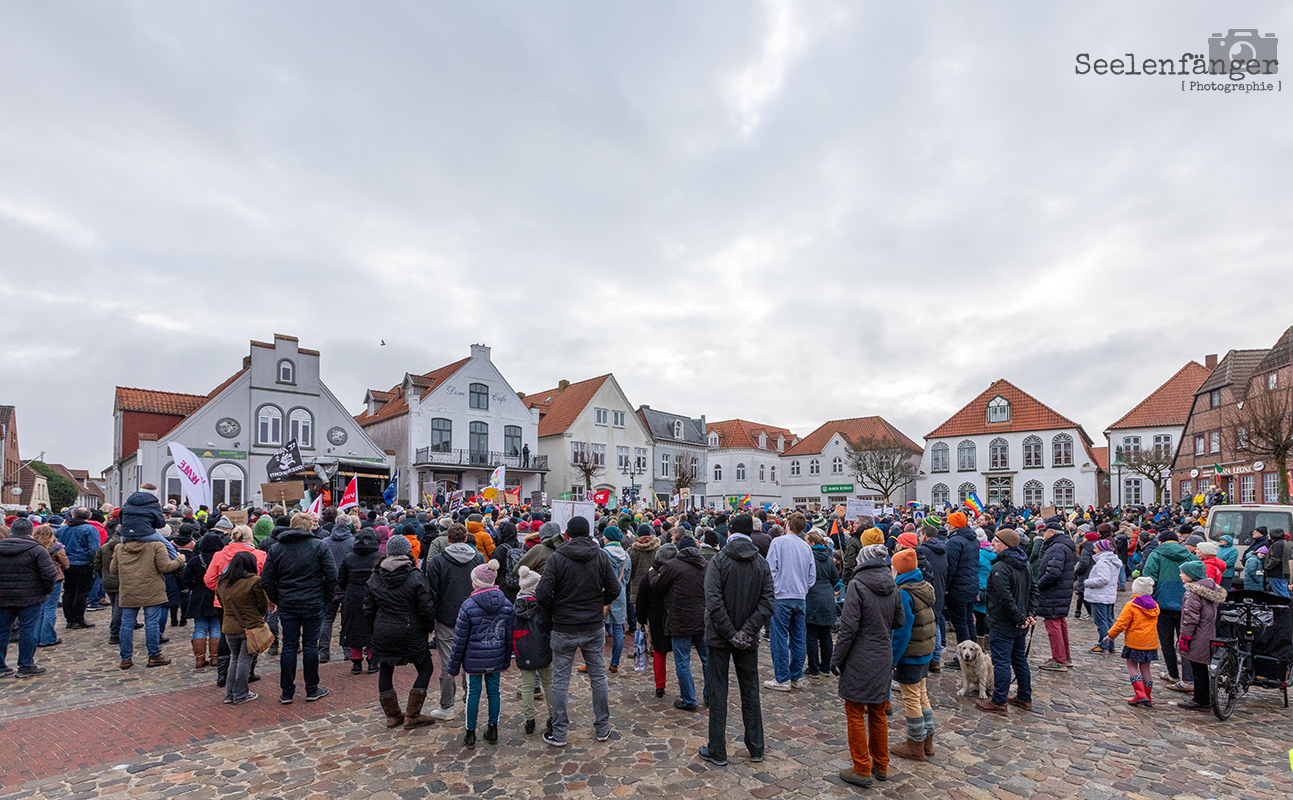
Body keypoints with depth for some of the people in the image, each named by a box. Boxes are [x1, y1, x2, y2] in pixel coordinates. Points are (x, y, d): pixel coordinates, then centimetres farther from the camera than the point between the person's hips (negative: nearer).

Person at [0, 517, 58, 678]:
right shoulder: (37, 550, -10)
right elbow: (49, 574, -14)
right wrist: (47, 590, 3)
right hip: (30, 598, -4)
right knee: (27, 630, 3)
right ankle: (26, 667, 9)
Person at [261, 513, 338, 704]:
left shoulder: (275, 548, 5)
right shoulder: (319, 546, -6)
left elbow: (266, 581, 4)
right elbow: (332, 576, -9)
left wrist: (277, 600, 12)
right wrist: (326, 597, 3)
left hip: (287, 605, 3)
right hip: (313, 604, -3)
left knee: (288, 646, 10)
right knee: (310, 645, 6)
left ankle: (287, 693, 17)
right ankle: (312, 690, 16)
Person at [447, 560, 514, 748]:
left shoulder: (468, 606, -15)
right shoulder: (506, 605, -2)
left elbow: (460, 639, -9)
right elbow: (509, 635, 6)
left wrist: (454, 665, 2)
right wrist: (506, 660, 18)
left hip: (474, 660, -3)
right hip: (496, 659, 3)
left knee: (473, 693, 9)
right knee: (494, 691, 13)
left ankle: (470, 734, 19)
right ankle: (493, 730, 24)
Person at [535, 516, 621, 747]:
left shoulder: (557, 557, -12)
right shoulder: (601, 556, -4)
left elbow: (542, 594, -17)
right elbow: (615, 589, -3)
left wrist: (553, 612, 1)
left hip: (564, 629, -2)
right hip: (594, 628, 2)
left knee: (560, 680, 10)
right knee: (598, 677, 15)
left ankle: (559, 734, 19)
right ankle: (602, 729, 25)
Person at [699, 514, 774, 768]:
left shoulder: (718, 561, -12)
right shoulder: (761, 563, -1)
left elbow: (714, 602, -20)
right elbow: (768, 601, -8)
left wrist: (730, 633, -14)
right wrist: (747, 630, -11)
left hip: (720, 636, -3)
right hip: (749, 640, 3)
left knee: (718, 692, 7)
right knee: (750, 691, 16)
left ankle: (717, 751, 15)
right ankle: (756, 748, 26)